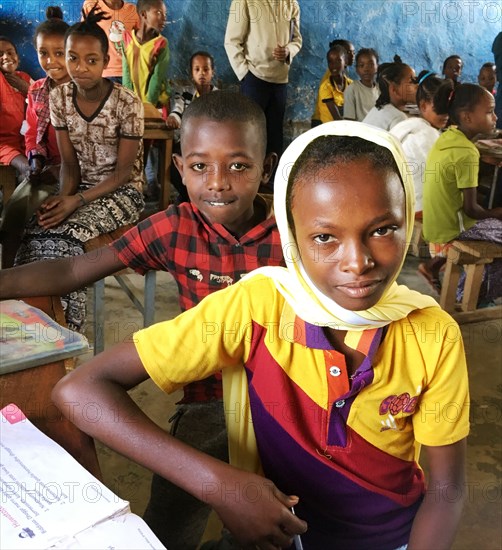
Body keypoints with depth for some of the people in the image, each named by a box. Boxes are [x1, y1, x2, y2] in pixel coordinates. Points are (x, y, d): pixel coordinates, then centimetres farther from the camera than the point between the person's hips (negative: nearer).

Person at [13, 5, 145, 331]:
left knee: (66, 235, -29)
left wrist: (77, 201, -23)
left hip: (123, 192, -4)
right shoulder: (59, 98, -1)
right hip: (81, 188, 5)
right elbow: (69, 162, 3)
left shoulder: (127, 103, -15)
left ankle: (66, 330, -15)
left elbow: (124, 172, -13)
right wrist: (64, 196, -18)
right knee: (34, 231, -24)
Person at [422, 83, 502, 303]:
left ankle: (436, 263, 20)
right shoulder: (467, 154, -24)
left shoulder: (448, 136, 1)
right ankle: (482, 297, 7)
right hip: (452, 228, -9)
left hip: (438, 221, 9)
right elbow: (471, 209, -20)